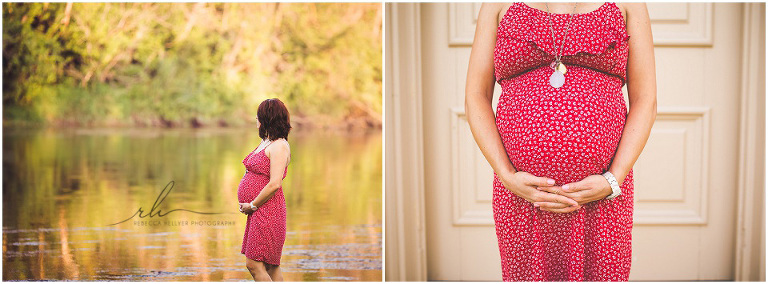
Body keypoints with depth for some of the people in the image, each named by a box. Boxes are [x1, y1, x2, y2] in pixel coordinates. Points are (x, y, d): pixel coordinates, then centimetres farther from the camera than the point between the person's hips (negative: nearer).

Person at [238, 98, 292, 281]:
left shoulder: (279, 146, -14)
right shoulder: (265, 143, 16)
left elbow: (274, 184, -22)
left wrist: (252, 205, -14)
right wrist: (245, 203, 10)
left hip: (267, 211, -10)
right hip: (259, 213, 10)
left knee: (253, 264, -12)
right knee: (271, 267, 9)